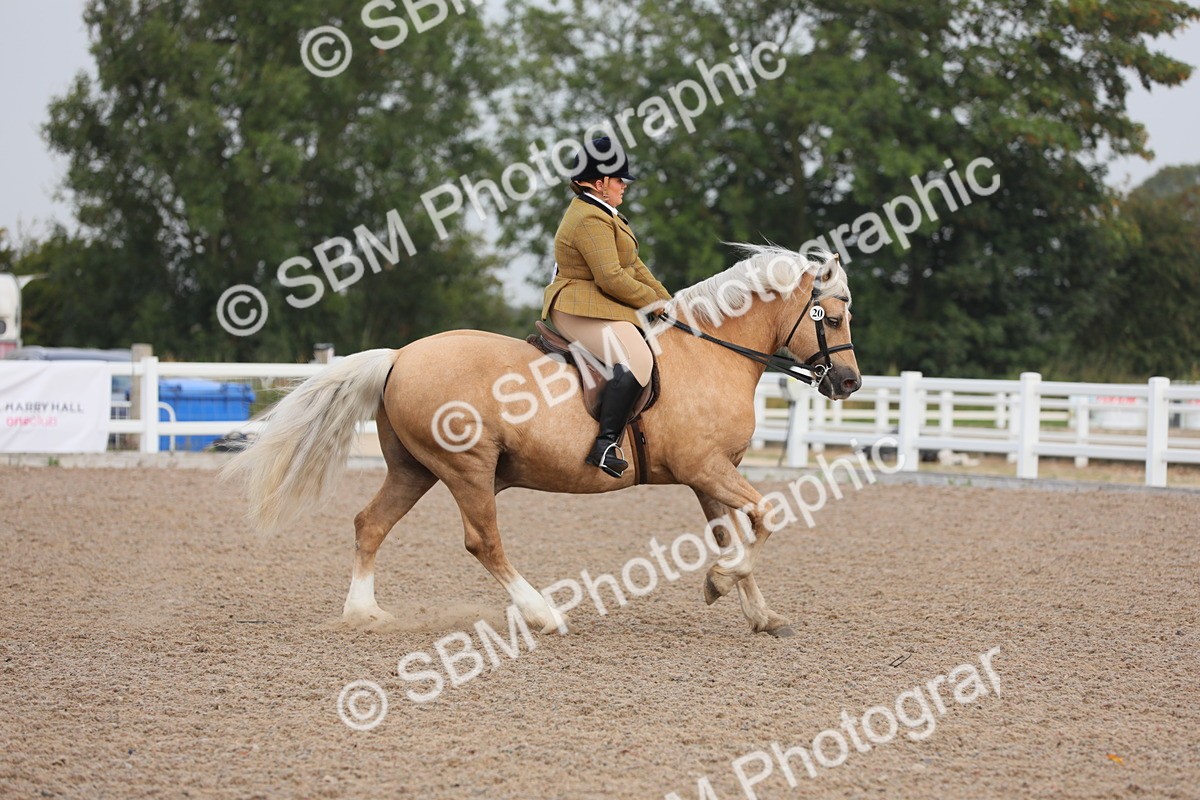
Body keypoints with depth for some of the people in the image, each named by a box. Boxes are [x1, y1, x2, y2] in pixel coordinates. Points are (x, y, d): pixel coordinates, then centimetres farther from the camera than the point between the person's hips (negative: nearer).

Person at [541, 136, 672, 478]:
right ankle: (606, 444, -38)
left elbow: (633, 265, 22)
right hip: (583, 310, -12)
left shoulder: (601, 214, 20)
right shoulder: (591, 220, -17)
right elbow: (612, 278, -23)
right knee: (636, 360, -32)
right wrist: (655, 303, -11)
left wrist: (666, 300, 15)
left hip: (599, 307, 12)